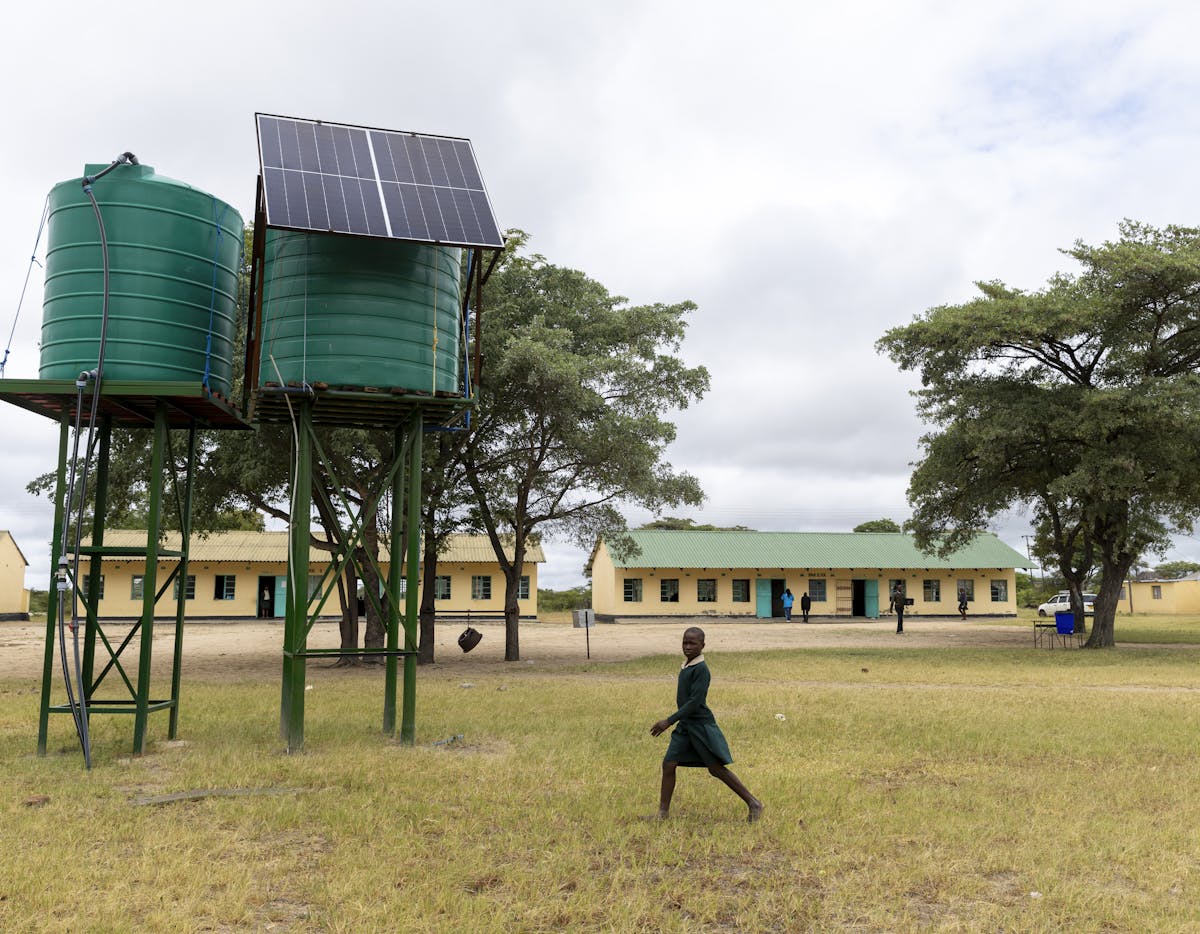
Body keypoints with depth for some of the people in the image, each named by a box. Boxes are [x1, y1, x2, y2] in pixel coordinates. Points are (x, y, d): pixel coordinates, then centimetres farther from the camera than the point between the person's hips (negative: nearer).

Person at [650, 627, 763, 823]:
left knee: (717, 768, -2)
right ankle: (663, 812, 11)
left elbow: (695, 702, -23)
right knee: (668, 764, 3)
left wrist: (669, 721, -24)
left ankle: (753, 804, 11)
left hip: (701, 726, -8)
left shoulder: (701, 669, -18)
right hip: (685, 725, 8)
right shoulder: (686, 665, 9)